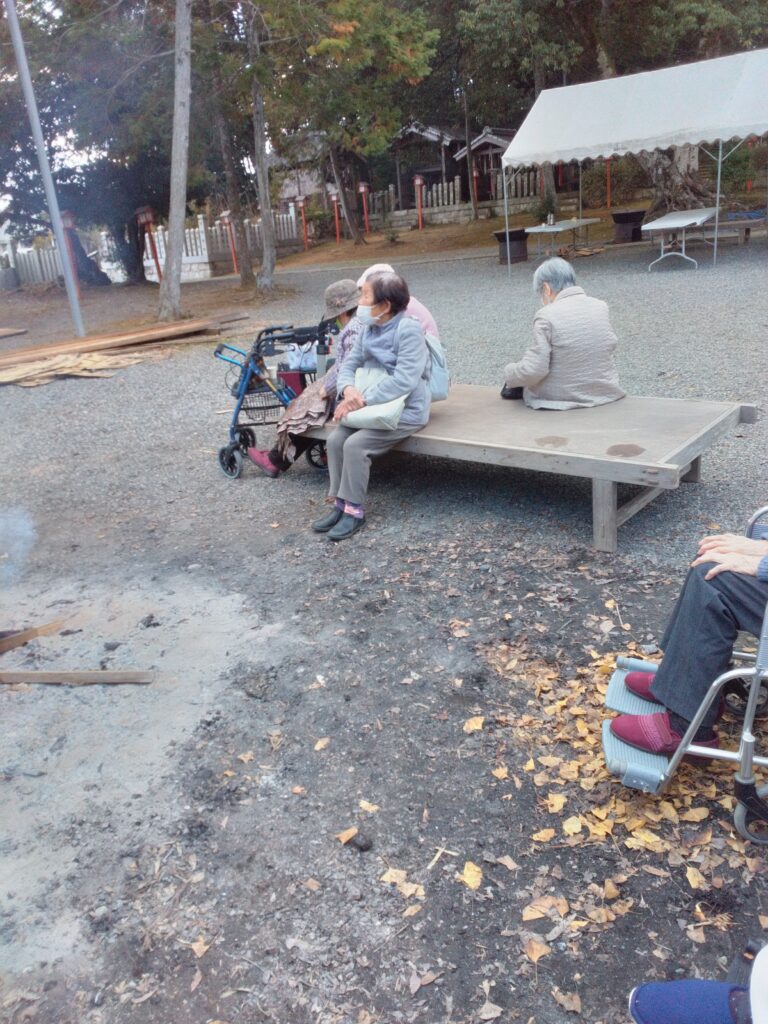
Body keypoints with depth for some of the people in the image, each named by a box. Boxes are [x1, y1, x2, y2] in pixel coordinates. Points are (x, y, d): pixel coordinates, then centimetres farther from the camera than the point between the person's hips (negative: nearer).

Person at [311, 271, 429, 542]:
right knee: (335, 439, -10)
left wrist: (362, 400, -28)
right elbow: (349, 365, 6)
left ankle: (354, 510, -7)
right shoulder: (368, 329, 6)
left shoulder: (409, 329, -19)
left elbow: (404, 380, -27)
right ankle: (340, 503, 2)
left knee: (355, 445, -23)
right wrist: (348, 389, -18)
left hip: (406, 410, -7)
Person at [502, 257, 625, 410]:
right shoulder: (601, 306, -1)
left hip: (562, 399, -6)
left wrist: (509, 374, -2)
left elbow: (534, 370, -22)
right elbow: (610, 346, 13)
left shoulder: (546, 316, -19)